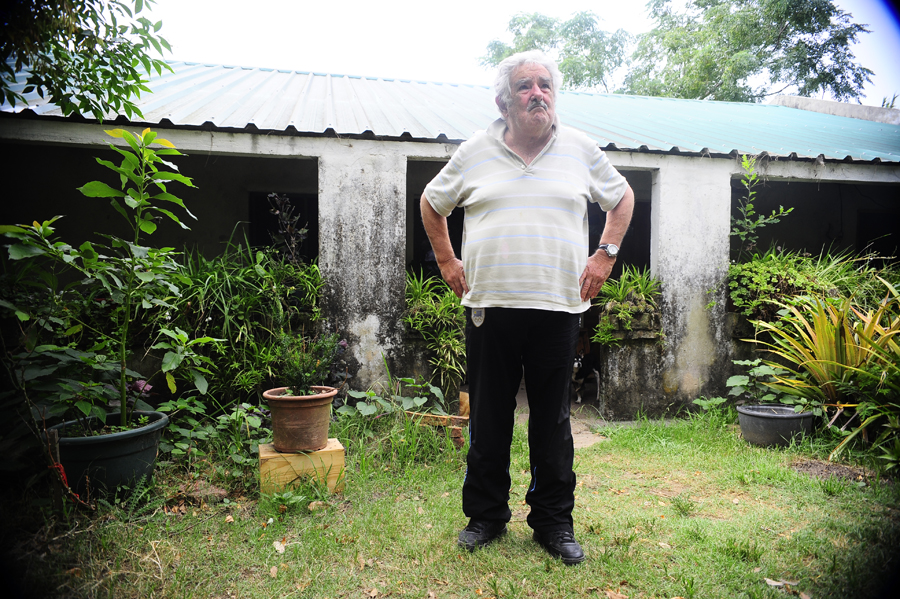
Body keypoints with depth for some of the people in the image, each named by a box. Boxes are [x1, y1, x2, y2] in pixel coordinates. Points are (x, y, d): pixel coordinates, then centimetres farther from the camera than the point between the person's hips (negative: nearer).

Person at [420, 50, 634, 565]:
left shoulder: (581, 149, 9)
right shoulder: (475, 152, 7)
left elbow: (622, 197, 20)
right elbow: (432, 204, 18)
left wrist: (606, 255, 8)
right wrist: (447, 261, 10)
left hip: (558, 308, 0)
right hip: (489, 307, 0)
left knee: (553, 420, 7)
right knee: (488, 418, 8)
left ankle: (554, 521, 23)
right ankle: (486, 516, 24)